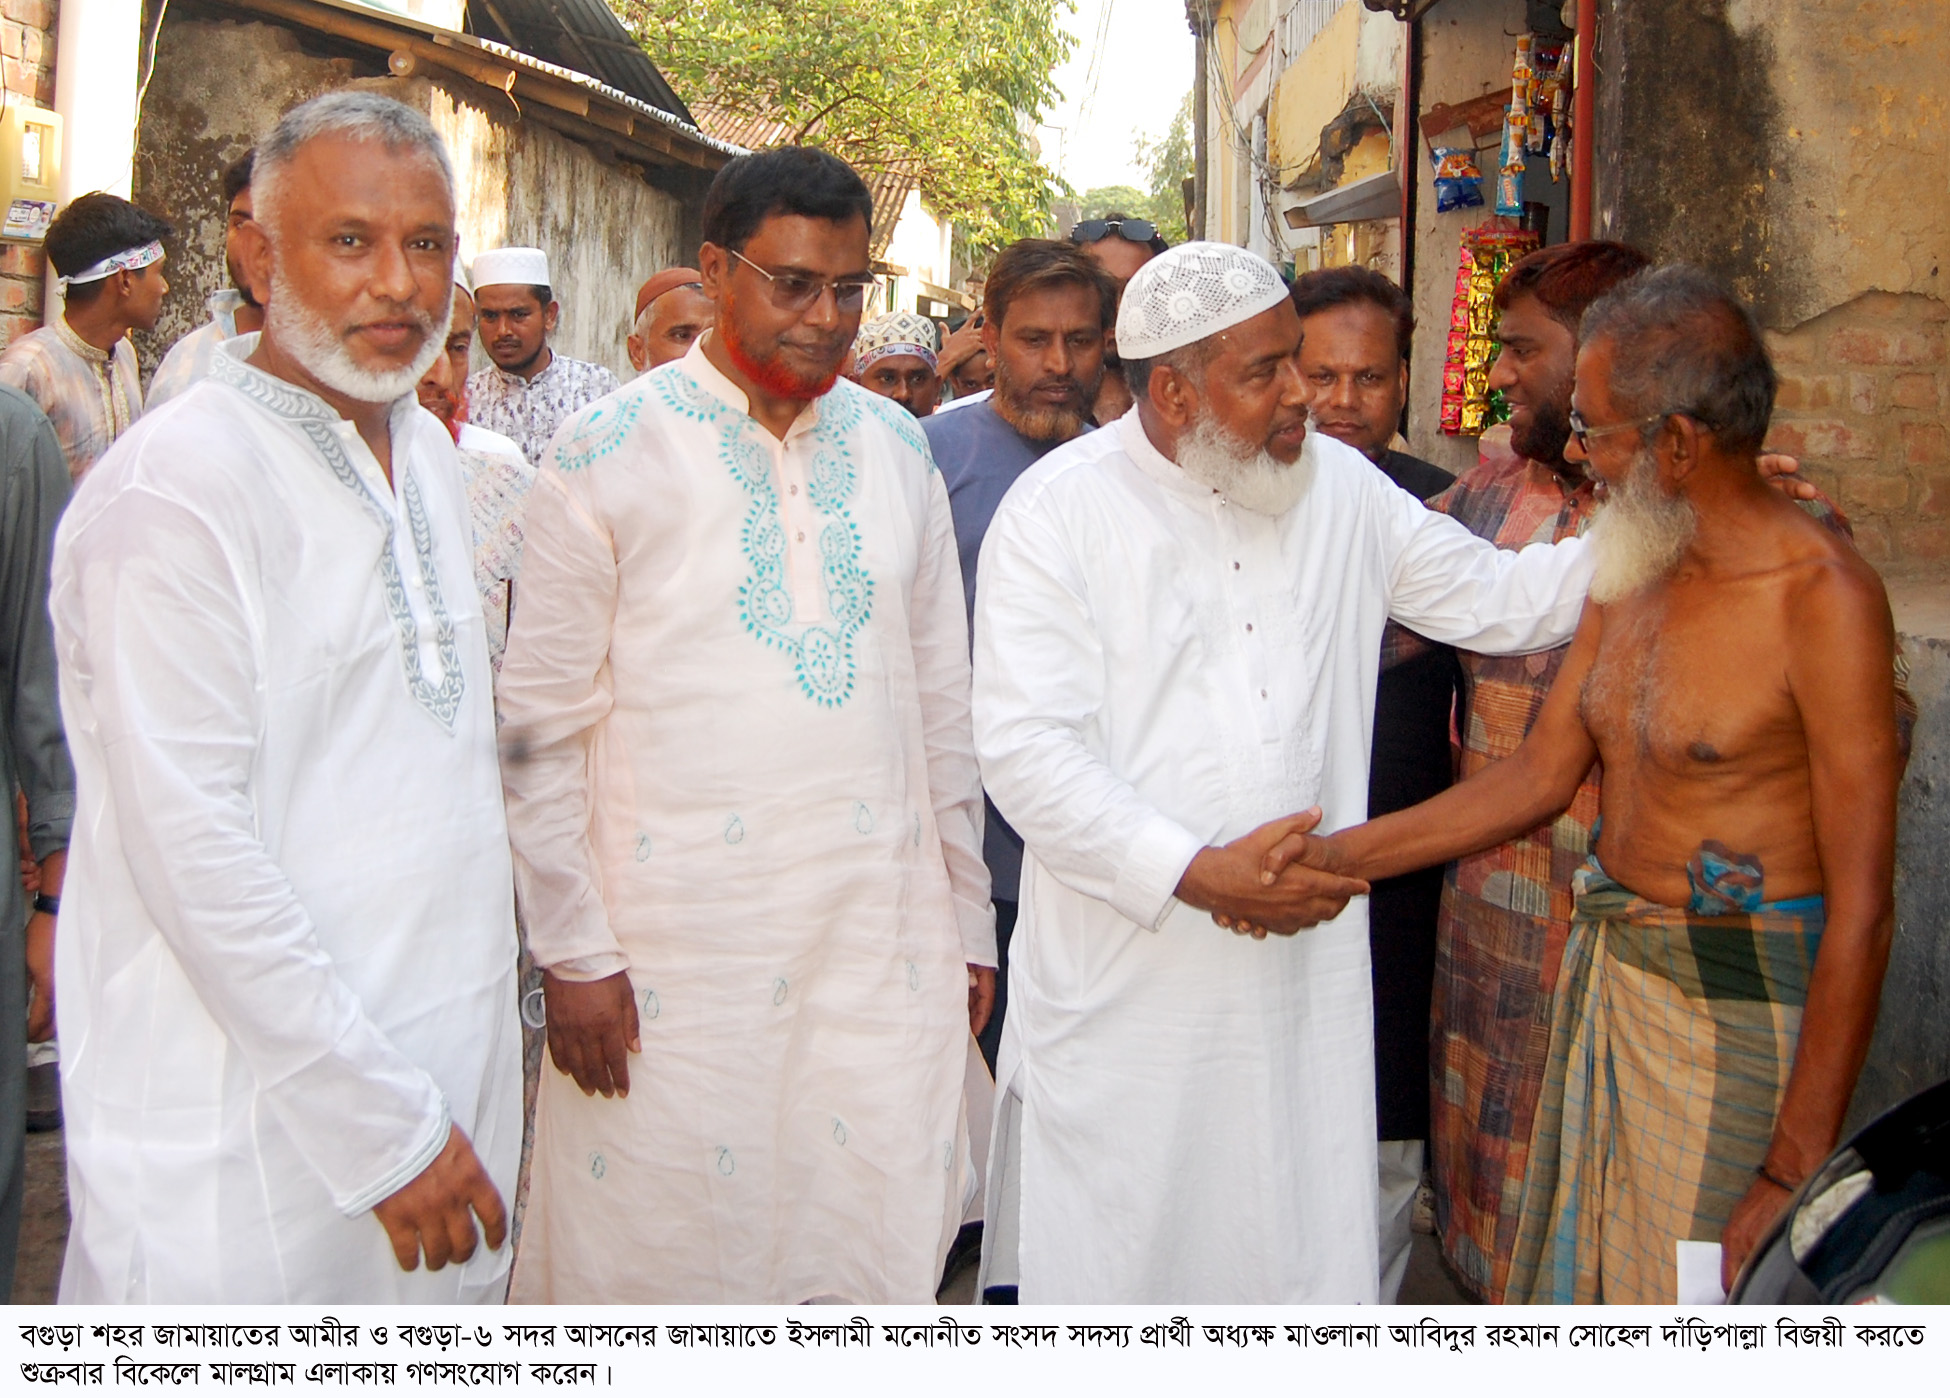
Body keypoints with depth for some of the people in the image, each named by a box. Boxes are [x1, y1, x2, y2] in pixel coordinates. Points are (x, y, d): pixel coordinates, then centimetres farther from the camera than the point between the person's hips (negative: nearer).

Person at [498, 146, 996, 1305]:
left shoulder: (896, 448, 10)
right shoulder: (611, 451, -3)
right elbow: (544, 728, -2)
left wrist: (968, 919, 13)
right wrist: (574, 951, -5)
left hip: (885, 942, 4)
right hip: (676, 950, -3)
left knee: (886, 1251, 6)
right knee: (665, 1251, 4)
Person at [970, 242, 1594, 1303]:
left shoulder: (1340, 488, 7)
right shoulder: (1057, 511, -8)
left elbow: (1496, 598, 14)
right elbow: (1026, 749, -15)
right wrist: (1199, 874, -20)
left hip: (1305, 979, 4)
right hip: (1122, 986, -3)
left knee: (1304, 1255, 11)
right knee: (1112, 1265, 7)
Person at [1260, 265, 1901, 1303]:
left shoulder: (1820, 597, -18)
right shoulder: (1631, 569, 6)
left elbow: (1861, 909, -18)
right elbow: (1544, 773, 12)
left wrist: (1796, 1167, -17)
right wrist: (1339, 855, 5)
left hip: (1739, 1009, -7)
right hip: (1603, 973, 7)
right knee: (1574, 1276, 15)